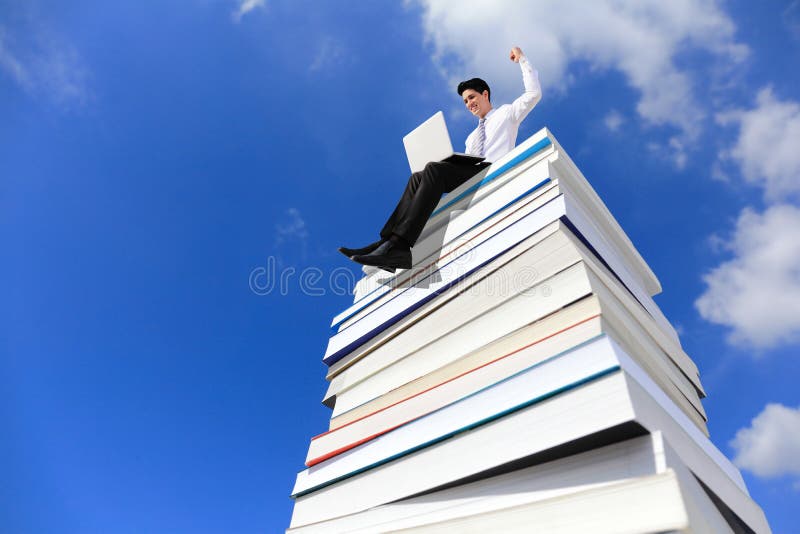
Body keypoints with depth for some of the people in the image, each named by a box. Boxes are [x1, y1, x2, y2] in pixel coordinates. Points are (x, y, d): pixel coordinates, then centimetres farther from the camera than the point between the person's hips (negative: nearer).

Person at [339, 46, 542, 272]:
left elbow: (534, 93, 12)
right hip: (471, 173, 7)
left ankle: (399, 243, -45)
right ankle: (388, 241, -34)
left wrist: (522, 60, 18)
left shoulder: (506, 112, 25)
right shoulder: (472, 137, 38)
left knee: (434, 169, -30)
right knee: (418, 177, -16)